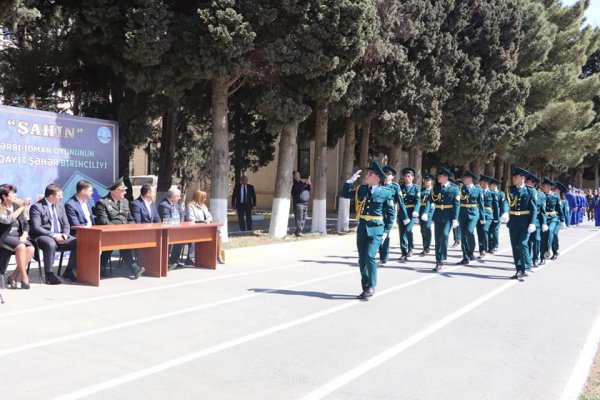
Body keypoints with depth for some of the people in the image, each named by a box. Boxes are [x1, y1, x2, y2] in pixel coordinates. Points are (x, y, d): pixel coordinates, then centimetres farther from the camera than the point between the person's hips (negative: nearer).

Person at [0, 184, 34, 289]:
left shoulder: (16, 206, 13)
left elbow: (26, 224, 14)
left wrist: (24, 235, -5)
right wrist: (21, 208, -19)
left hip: (18, 236, 5)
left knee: (31, 248, -25)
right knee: (21, 247, -34)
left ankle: (13, 277, -18)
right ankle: (24, 278, -29)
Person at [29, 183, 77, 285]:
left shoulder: (60, 206, 14)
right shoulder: (36, 207, -7)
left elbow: (66, 224, 14)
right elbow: (36, 228, -16)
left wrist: (65, 234, -8)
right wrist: (53, 235, -24)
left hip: (60, 236, 6)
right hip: (43, 236, -6)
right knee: (51, 244, -39)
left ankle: (69, 270, -4)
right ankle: (49, 274, -24)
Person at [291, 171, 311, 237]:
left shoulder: (301, 182, 18)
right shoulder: (293, 184, -4)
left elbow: (308, 190, 19)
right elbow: (298, 189, -22)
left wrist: (309, 184, 1)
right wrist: (305, 183, -23)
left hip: (305, 203, 8)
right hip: (298, 203, -8)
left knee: (304, 218, 8)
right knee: (299, 218, -12)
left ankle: (300, 231, 13)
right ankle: (298, 231, -11)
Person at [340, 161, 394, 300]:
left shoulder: (385, 192, -2)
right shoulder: (361, 189, 8)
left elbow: (390, 213, 1)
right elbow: (345, 194, 12)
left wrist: (386, 231, -4)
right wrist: (351, 180, 0)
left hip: (376, 229, -5)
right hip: (362, 228, 5)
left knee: (370, 256, -17)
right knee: (362, 259, 7)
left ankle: (371, 286, -1)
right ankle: (366, 288, 19)